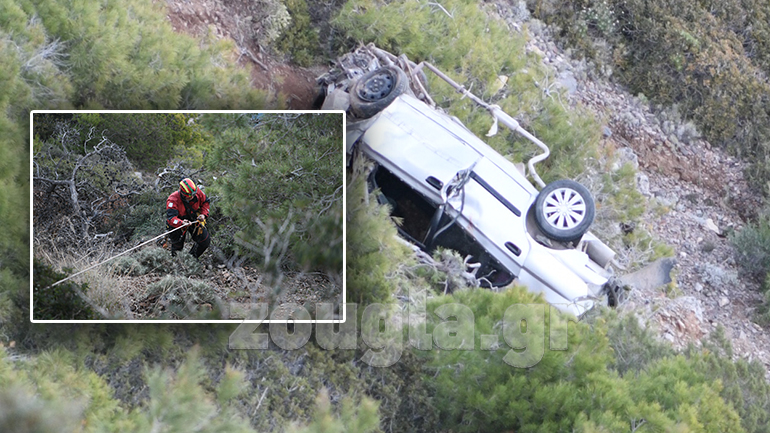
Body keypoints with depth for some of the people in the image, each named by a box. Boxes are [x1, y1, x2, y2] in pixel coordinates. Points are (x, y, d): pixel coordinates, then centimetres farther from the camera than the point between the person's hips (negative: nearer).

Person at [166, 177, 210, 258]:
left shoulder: (198, 192, -21)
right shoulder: (173, 200, -33)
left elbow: (205, 202, 1)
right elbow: (171, 218, -42)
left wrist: (204, 214, -16)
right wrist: (182, 223, -62)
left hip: (194, 219, 4)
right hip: (179, 223, -3)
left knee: (205, 241, -2)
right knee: (177, 246, 0)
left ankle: (192, 257, 27)